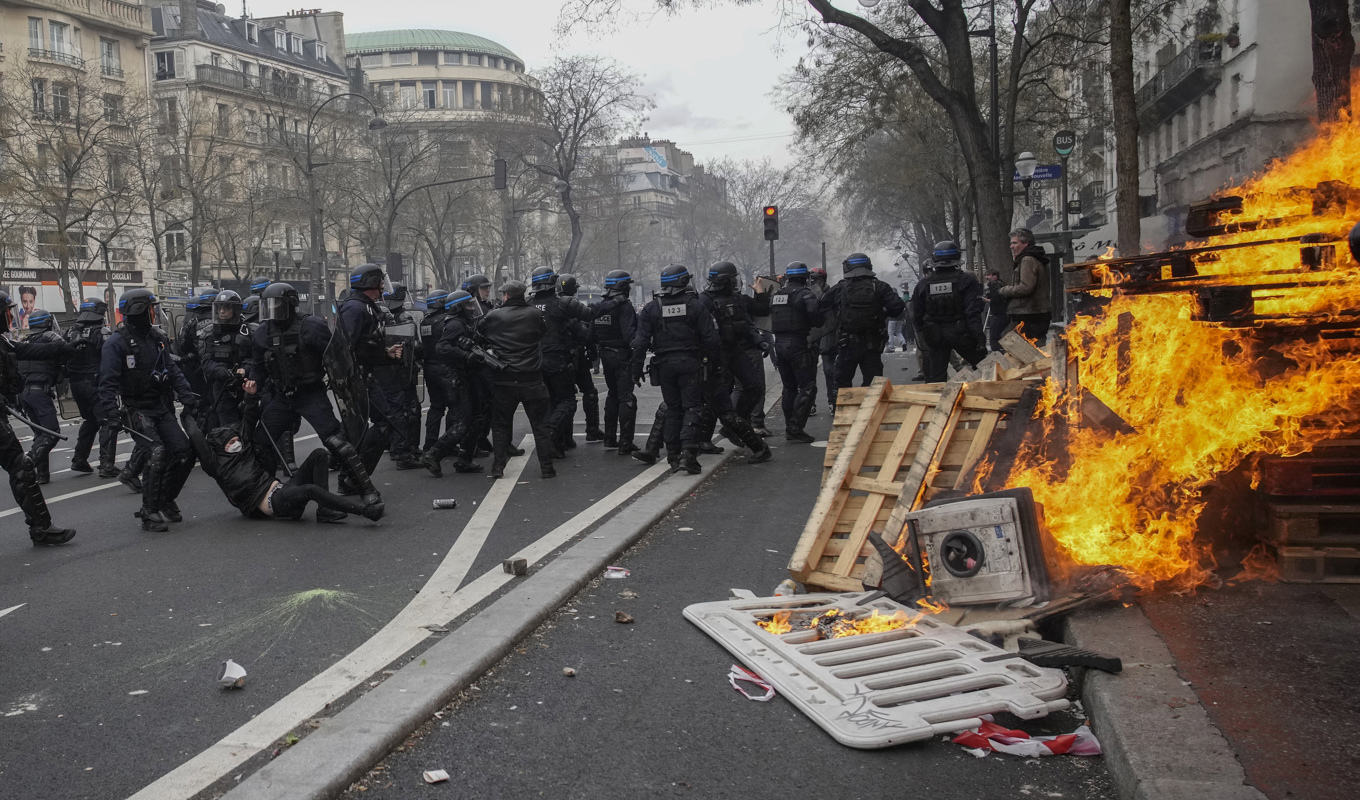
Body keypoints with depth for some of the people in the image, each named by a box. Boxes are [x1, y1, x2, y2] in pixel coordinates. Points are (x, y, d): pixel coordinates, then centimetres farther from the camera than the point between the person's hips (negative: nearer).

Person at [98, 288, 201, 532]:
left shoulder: (157, 337, 12)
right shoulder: (117, 343, -10)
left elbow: (171, 368, 14)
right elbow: (108, 382, -14)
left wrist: (185, 393, 1)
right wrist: (111, 413, -23)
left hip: (161, 407, 7)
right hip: (137, 409, -7)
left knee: (184, 454, 1)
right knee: (158, 453, -21)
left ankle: (165, 501, 21)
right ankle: (149, 512, -11)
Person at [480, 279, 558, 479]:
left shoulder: (493, 317, -2)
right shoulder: (535, 314, -3)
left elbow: (480, 337, 11)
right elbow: (544, 334, 12)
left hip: (504, 380, 1)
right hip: (532, 380, 0)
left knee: (501, 425, 13)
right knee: (541, 425, 7)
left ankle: (498, 467, 9)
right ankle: (546, 468, 6)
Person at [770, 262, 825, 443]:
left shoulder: (776, 295, 12)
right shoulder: (804, 293, -10)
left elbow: (769, 315, 14)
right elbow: (815, 313, -23)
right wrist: (818, 323, -4)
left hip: (779, 344, 7)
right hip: (799, 344, -7)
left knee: (789, 387, 16)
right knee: (807, 387, -3)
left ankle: (789, 427, 19)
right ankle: (796, 428, -11)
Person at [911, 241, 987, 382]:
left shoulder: (923, 284, 2)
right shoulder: (966, 280, -8)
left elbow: (917, 314, 6)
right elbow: (973, 313, -14)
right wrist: (979, 337, -13)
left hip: (935, 337, 3)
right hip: (961, 333, -3)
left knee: (936, 377, 6)